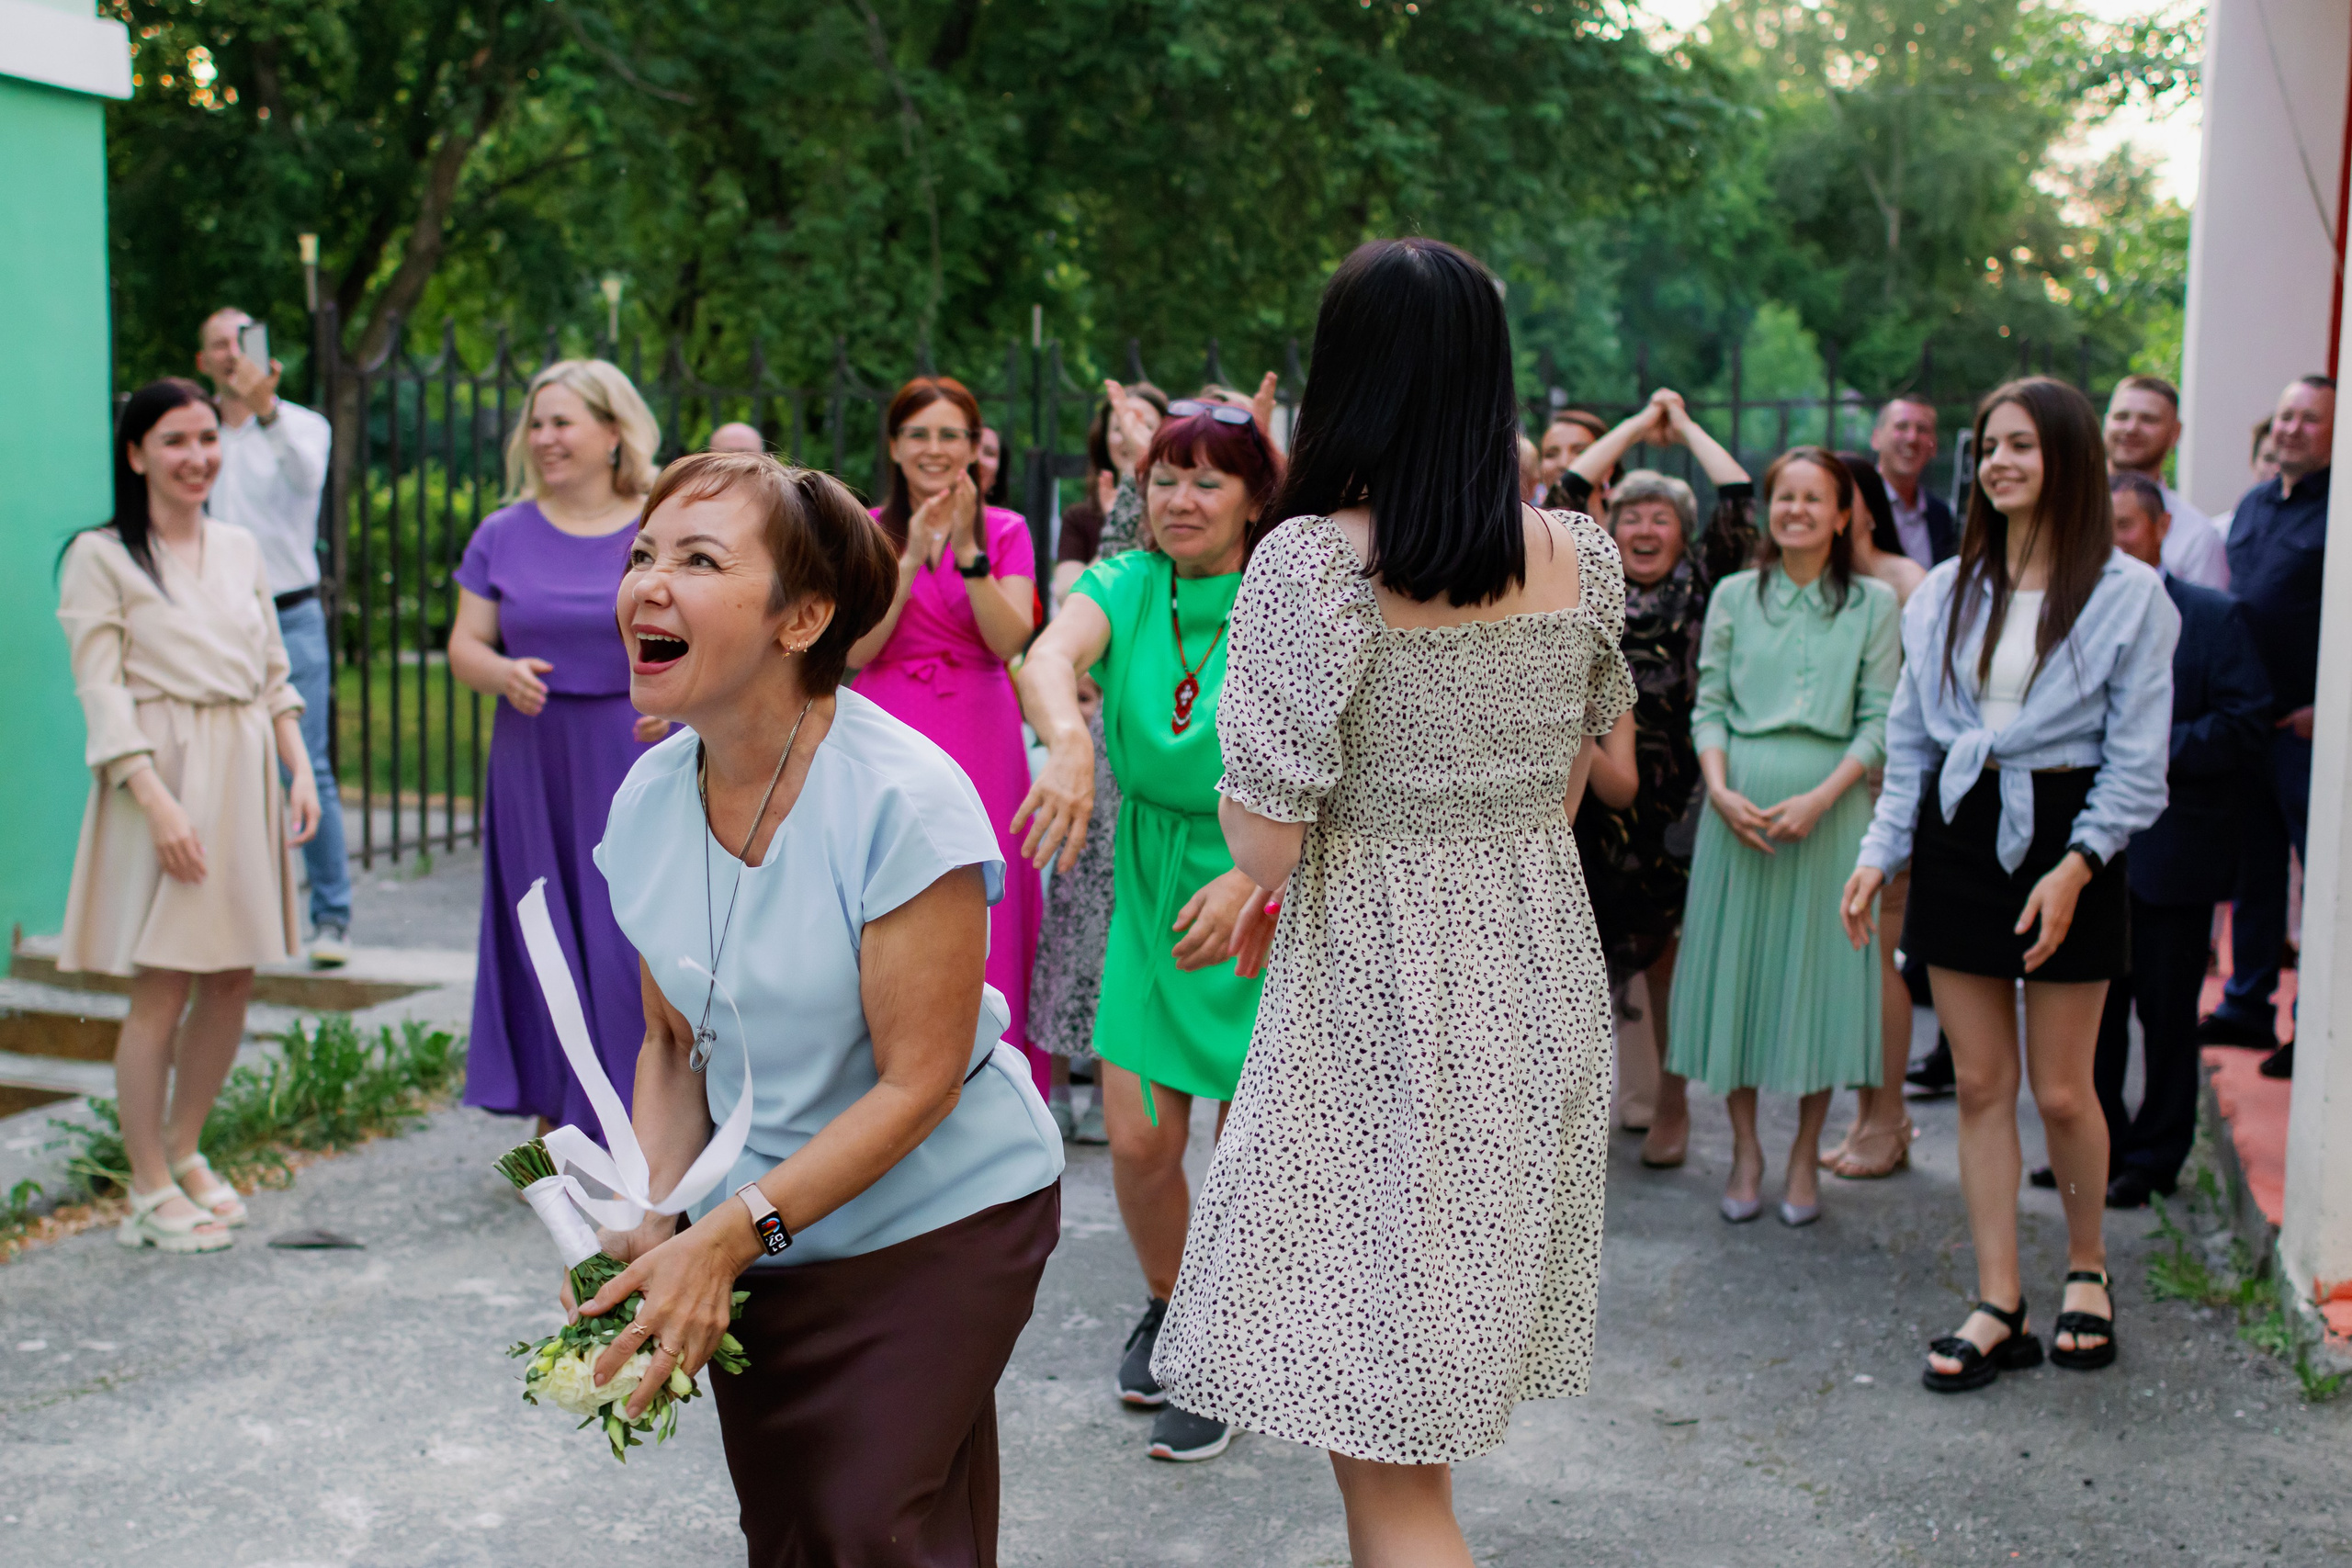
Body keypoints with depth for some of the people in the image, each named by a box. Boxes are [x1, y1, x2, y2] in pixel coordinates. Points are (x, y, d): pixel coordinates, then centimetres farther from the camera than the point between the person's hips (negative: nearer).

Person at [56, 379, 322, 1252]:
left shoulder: (241, 550, 14)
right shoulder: (101, 558, -3)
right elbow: (103, 695, -9)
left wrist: (301, 771, 5)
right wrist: (158, 802, -18)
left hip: (245, 778, 6)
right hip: (163, 778, -6)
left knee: (233, 978, 8)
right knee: (161, 988, -4)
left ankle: (183, 1151, 26)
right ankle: (150, 1189, 7)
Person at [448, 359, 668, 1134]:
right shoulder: (504, 535, 7)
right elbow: (463, 647, 8)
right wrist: (503, 674, -15)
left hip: (640, 759, -2)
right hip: (535, 762, 3)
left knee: (637, 938, -4)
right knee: (544, 933, 6)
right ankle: (554, 1117, 17)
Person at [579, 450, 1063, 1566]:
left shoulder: (904, 801, -24)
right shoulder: (649, 799, -4)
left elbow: (918, 1081, -22)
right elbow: (674, 1041, 6)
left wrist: (728, 1233, -23)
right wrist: (649, 1217, -10)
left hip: (937, 1218, -6)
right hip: (759, 1233, 6)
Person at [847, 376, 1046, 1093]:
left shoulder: (1006, 531, 7)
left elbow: (1011, 641, -6)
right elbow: (855, 650, -5)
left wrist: (968, 551, -16)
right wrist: (911, 559, -14)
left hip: (979, 740, 0)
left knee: (980, 917, 0)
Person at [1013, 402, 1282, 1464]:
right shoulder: (1126, 586, -4)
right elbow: (1049, 655, -25)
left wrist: (1251, 879, -38)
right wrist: (1069, 738, -48)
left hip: (1271, 899, -3)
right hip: (1152, 898, 3)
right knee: (1138, 1143, 5)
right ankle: (1170, 1305, 35)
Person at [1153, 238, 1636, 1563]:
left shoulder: (1312, 560, -17)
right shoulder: (1582, 556, 0)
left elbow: (1265, 840, -18)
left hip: (1383, 985, -7)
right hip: (1541, 969, 7)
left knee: (1378, 1436, 1)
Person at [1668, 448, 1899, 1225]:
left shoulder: (1873, 603, 4)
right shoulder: (1734, 597, 8)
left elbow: (1879, 723, 0)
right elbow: (1709, 707, 6)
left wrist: (1820, 797, -14)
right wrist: (1720, 790, -11)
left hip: (1830, 806, -1)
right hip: (1740, 805, 1)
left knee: (1817, 972, 3)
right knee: (1736, 964, 4)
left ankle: (1805, 1154, 17)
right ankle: (1744, 1148, 17)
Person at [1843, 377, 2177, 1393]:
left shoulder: (2128, 594, -3)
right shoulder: (1947, 592, 9)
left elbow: (2137, 758, -6)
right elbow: (1911, 736, 12)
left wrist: (2078, 864, -16)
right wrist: (1881, 848, 3)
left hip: (2064, 838, -4)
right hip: (1959, 834, 4)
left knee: (2061, 1089, 2)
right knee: (1981, 1083, 5)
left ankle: (2086, 1264, 29)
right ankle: (1999, 1308, 11)